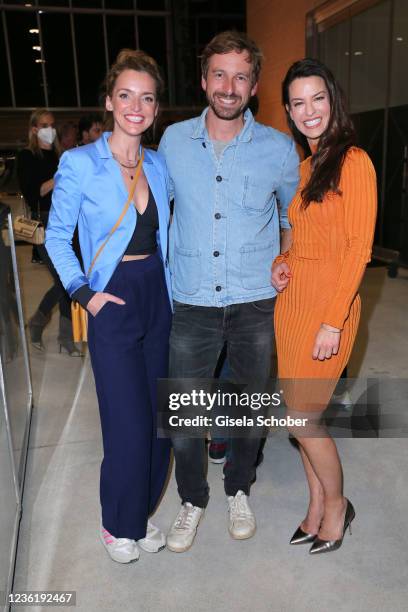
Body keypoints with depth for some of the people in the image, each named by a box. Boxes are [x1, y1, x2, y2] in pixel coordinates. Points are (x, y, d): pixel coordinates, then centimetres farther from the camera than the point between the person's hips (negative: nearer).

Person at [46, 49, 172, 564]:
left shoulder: (158, 165, 6)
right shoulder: (79, 163, -9)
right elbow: (57, 237, -2)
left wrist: (169, 291, 10)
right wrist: (83, 293, -10)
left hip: (158, 300, 6)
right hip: (113, 306, -5)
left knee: (159, 418, 11)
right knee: (129, 426, -2)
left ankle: (139, 513, 34)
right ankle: (117, 525, 26)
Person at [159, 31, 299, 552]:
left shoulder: (279, 149, -2)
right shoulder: (173, 141, 2)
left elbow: (295, 213, 14)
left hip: (255, 304, 0)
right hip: (192, 304, 1)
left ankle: (238, 490, 40)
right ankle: (192, 500, 31)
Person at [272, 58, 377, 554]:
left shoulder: (353, 162, -10)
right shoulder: (303, 167, 14)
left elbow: (359, 248, -14)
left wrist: (333, 322, -18)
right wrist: (280, 264, 1)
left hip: (328, 304, -7)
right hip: (290, 300, 7)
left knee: (303, 418, 0)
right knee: (301, 415, 13)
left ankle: (336, 504, 27)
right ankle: (317, 507, 33)